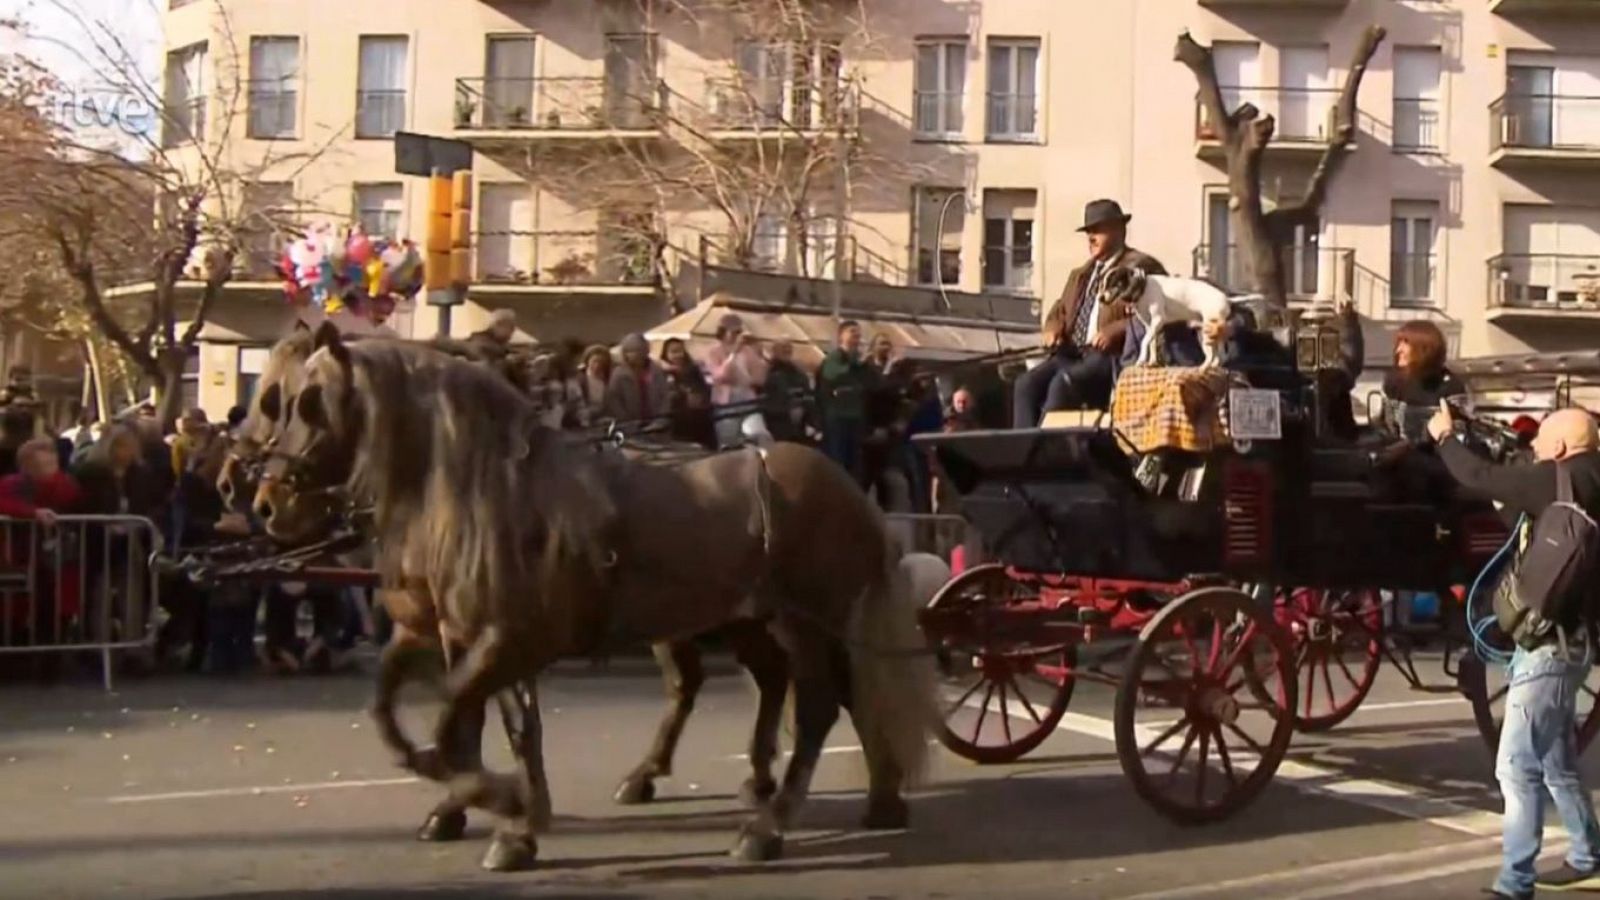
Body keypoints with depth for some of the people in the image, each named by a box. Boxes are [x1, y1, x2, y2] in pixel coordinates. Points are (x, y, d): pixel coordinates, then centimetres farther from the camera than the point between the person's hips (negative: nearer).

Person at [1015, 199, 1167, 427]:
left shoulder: (1141, 267, 2)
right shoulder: (1080, 274, 28)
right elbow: (1059, 311, 30)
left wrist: (1114, 331, -22)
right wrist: (1053, 330, 6)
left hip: (1111, 357, -7)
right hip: (1071, 353, 7)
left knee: (1064, 382, -32)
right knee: (1027, 383, -18)